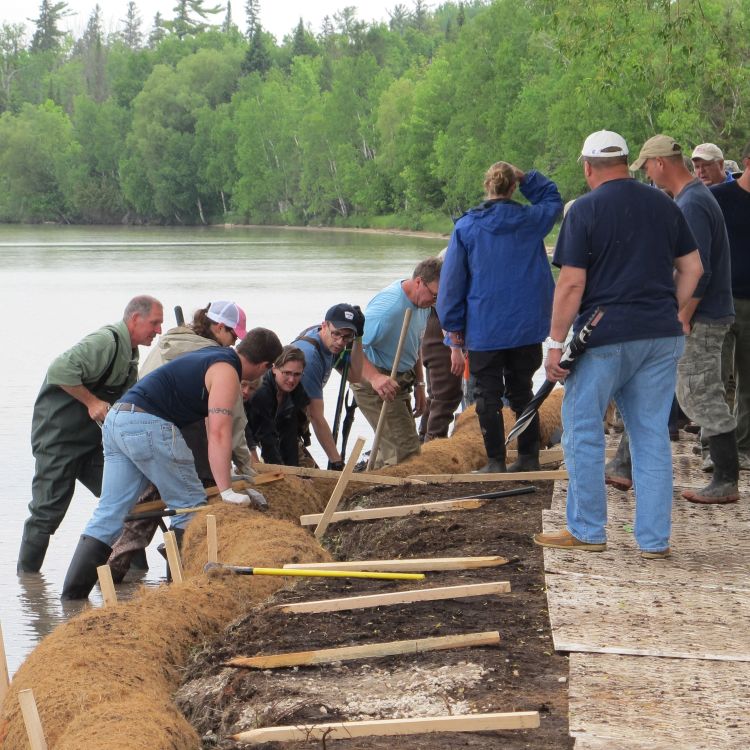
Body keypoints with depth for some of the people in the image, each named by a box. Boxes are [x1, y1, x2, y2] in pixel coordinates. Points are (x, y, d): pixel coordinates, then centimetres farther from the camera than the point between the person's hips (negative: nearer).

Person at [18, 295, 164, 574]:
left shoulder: (129, 352, 13)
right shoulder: (105, 341, -19)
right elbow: (61, 369, -31)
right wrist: (92, 402, -23)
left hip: (92, 438, 9)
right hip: (59, 436, -9)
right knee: (49, 509, -5)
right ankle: (26, 574, 5)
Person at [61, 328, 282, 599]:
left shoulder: (214, 355, 25)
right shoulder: (226, 372, -4)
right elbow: (218, 433, -15)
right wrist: (226, 491, -18)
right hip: (148, 424, -9)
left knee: (110, 512, 6)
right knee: (190, 505, 4)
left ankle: (73, 588, 0)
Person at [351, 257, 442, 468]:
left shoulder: (422, 302, 3)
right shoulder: (388, 307, -28)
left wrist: (419, 385, 19)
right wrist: (374, 377, -46)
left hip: (399, 381, 10)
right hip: (373, 382, -9)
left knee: (392, 448, 13)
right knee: (405, 451, -17)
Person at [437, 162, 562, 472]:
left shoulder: (466, 227, -7)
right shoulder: (530, 220, -2)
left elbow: (452, 278, -3)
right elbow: (553, 200, 22)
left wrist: (453, 323, 5)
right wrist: (526, 178, 14)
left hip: (484, 328, -3)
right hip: (527, 327, 3)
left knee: (488, 396, 4)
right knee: (522, 391, 15)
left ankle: (496, 462, 4)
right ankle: (529, 456, 16)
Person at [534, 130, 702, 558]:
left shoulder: (585, 210, -7)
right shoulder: (664, 206, 9)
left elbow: (571, 284, -10)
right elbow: (693, 267, 12)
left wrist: (556, 343, -6)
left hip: (605, 337, -5)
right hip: (661, 338, 5)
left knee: (584, 432, 8)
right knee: (653, 436, 9)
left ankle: (587, 531, 13)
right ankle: (655, 539, 9)